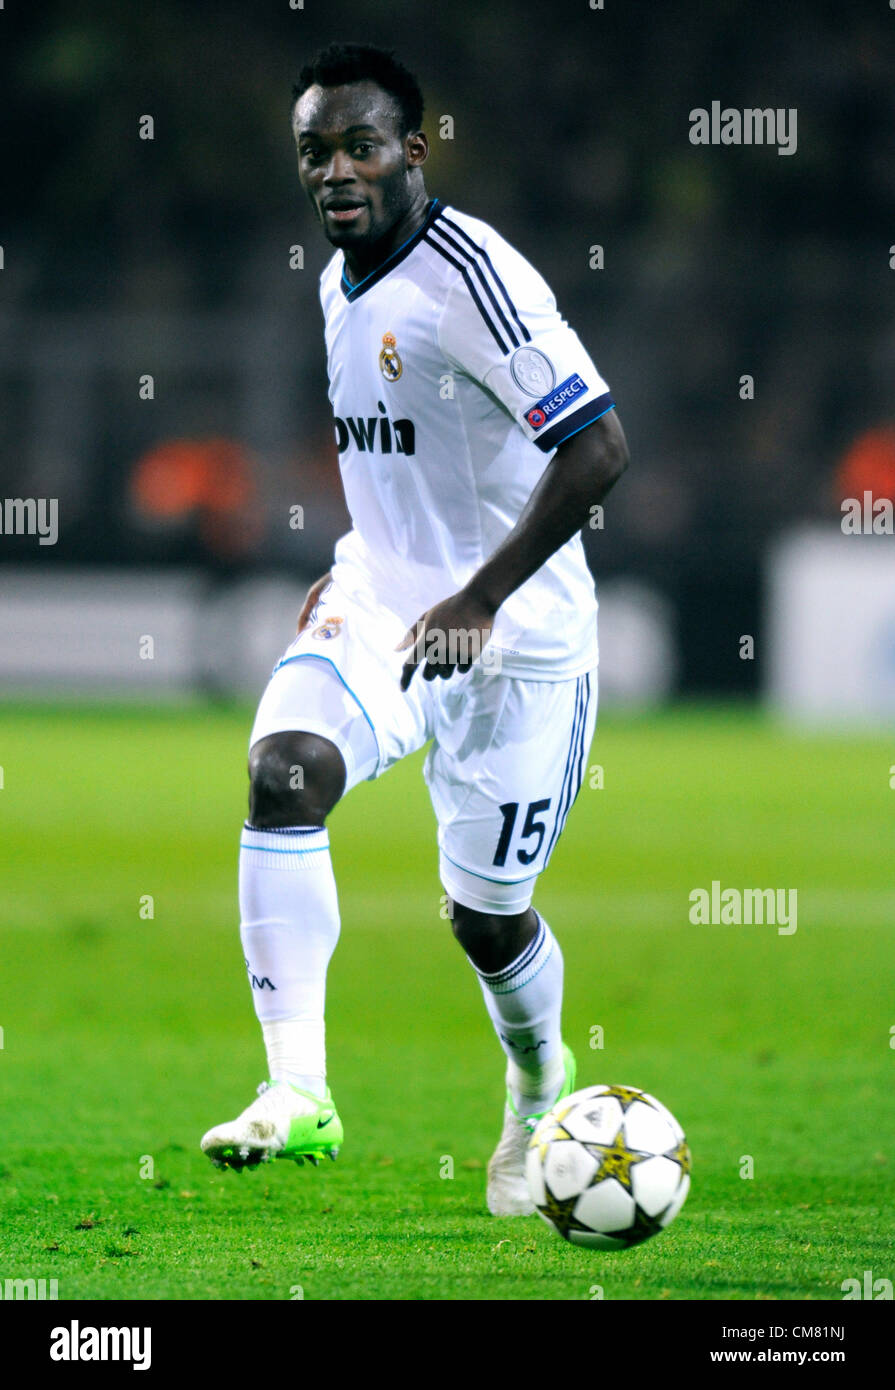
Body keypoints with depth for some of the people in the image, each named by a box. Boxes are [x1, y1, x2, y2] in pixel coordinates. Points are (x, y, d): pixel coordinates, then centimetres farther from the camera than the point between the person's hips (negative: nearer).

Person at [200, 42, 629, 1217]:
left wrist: (478, 599, -27)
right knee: (283, 767, -24)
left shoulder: (471, 277, -20)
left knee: (487, 913, 3)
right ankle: (298, 1091, -29)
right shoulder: (339, 282, 7)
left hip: (515, 633, -6)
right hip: (384, 607, 6)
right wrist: (361, 565, 16)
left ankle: (539, 1088, 37)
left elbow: (598, 448, -26)